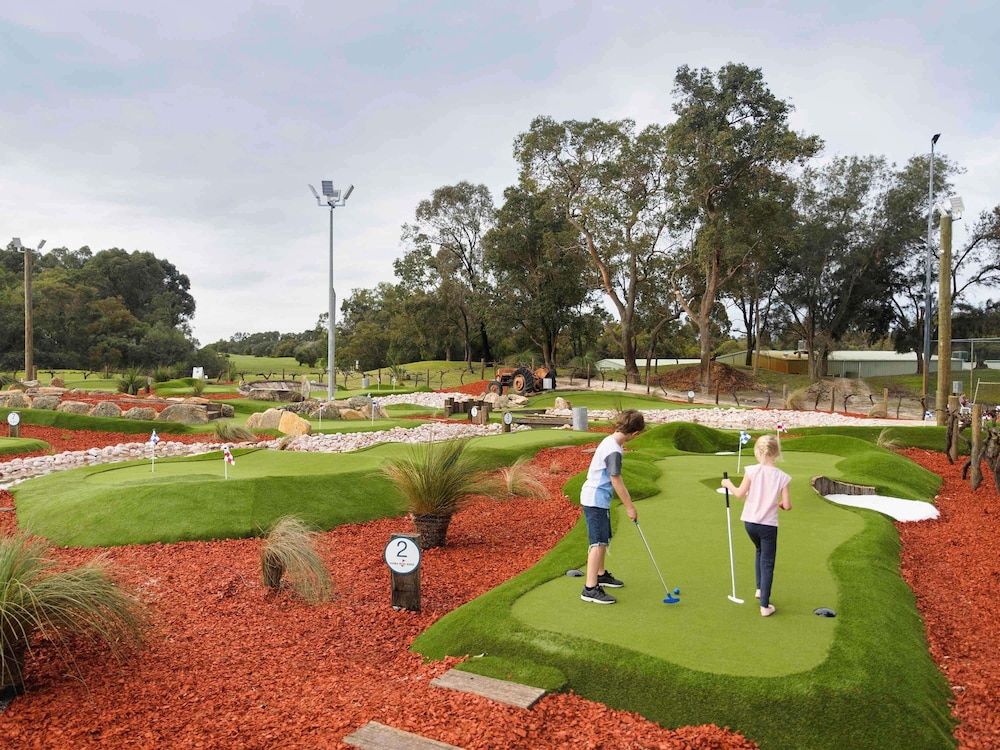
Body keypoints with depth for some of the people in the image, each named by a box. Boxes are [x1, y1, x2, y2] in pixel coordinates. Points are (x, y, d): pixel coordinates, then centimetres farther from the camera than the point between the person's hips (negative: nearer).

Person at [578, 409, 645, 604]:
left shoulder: (610, 441, 8)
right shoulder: (614, 451, -22)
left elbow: (616, 478, 16)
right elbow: (616, 481, -18)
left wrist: (628, 500, 19)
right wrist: (629, 507, -9)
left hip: (597, 499, 10)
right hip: (596, 500, -10)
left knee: (603, 539, 22)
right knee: (598, 542, -9)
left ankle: (601, 575, 39)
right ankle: (590, 589, -7)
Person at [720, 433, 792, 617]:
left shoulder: (752, 471, -13)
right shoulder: (782, 477, -11)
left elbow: (740, 494, -10)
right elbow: (787, 506, -10)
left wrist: (729, 484, 8)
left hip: (750, 522, 2)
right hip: (769, 525, -2)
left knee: (760, 551, 30)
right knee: (767, 563, 7)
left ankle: (760, 589, 36)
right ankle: (765, 606, 7)